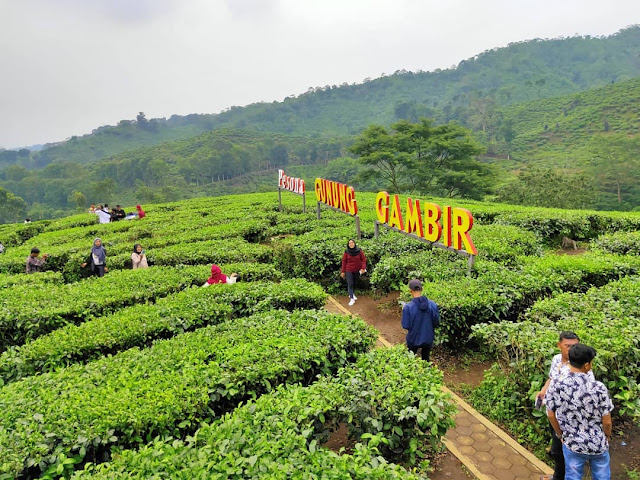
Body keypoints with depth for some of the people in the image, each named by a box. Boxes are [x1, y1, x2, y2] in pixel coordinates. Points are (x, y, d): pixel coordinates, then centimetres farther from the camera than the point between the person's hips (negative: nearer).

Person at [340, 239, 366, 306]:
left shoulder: (359, 251, -9)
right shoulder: (346, 252, -10)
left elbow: (363, 259, -1)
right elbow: (344, 262, -4)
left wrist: (363, 268, -13)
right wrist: (343, 271, -3)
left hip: (356, 270, 2)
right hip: (349, 270, -2)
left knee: (354, 283, 16)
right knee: (350, 284, -5)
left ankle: (352, 294, 38)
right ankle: (352, 299, -3)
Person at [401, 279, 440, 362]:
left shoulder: (408, 307, -25)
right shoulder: (432, 304, -17)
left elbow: (405, 326, -16)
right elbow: (436, 322, -7)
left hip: (413, 340, -2)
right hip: (428, 339, 2)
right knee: (426, 359, 24)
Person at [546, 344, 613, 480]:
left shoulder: (556, 386, -18)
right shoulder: (598, 388, -24)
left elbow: (551, 415, -5)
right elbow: (607, 422, -12)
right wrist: (607, 436, 10)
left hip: (572, 444, 1)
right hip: (598, 444, 0)